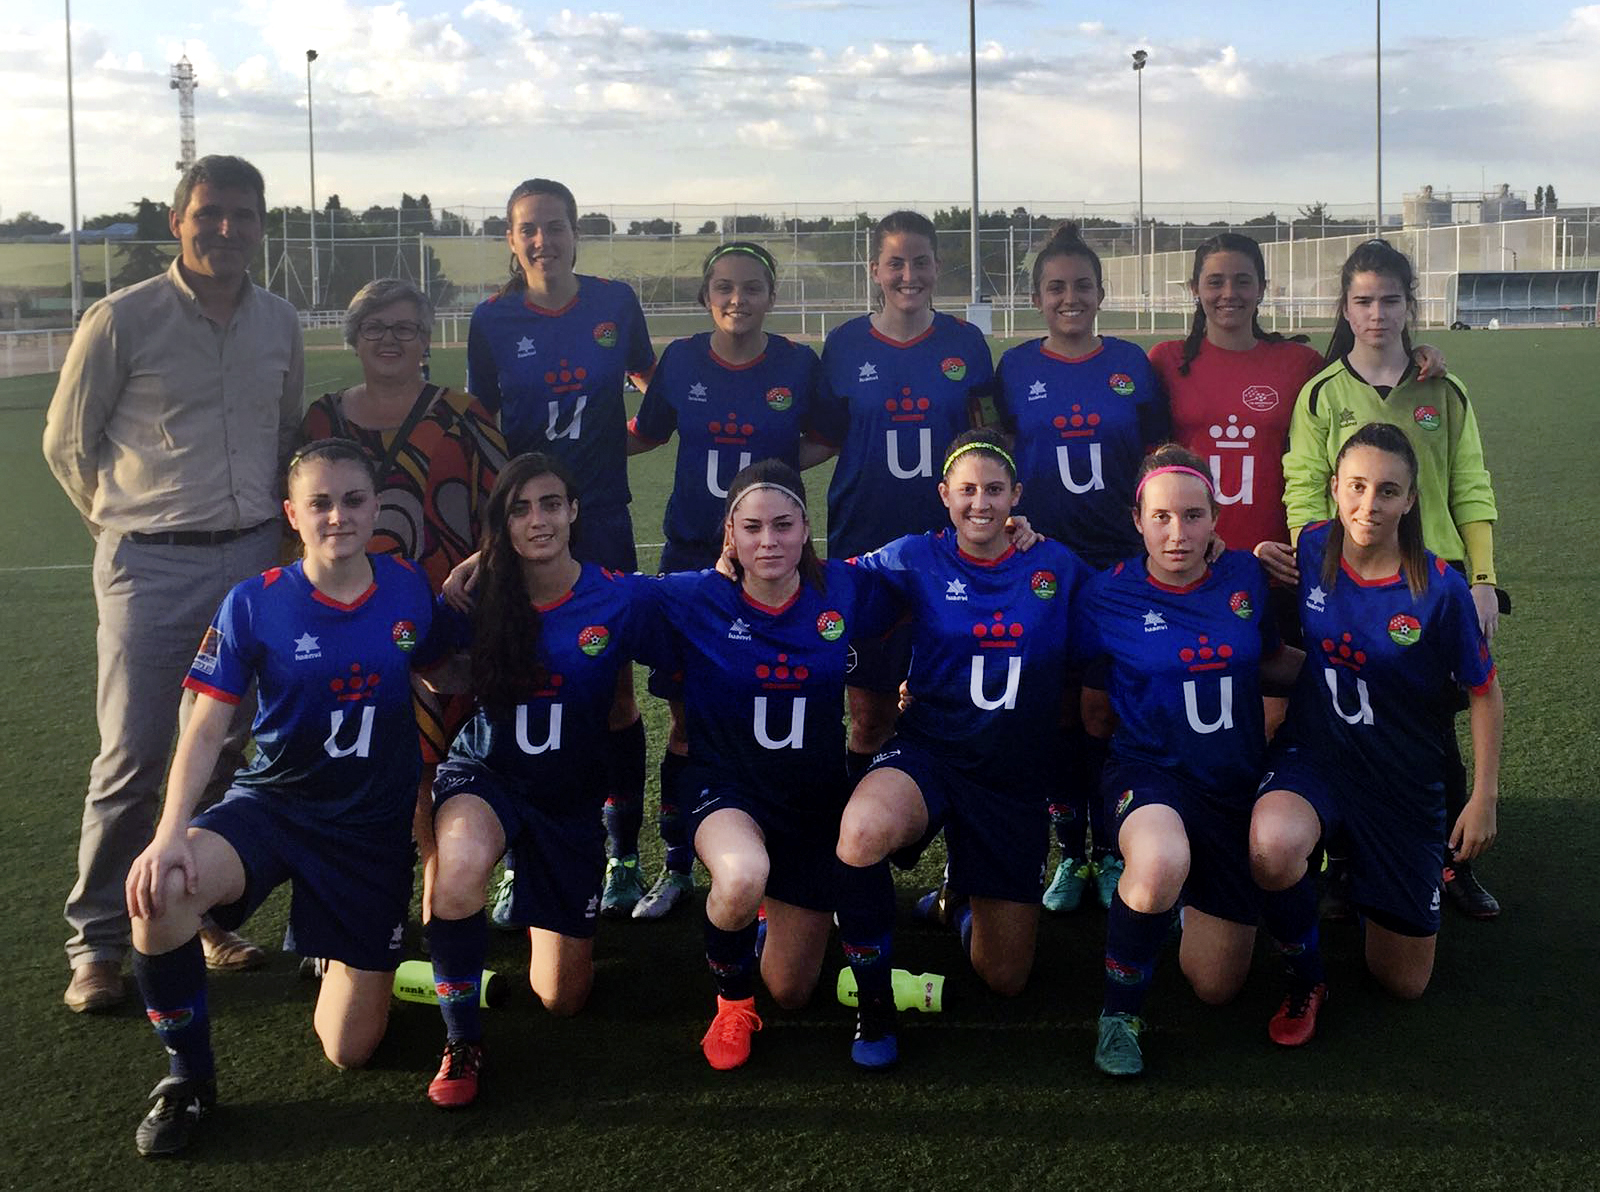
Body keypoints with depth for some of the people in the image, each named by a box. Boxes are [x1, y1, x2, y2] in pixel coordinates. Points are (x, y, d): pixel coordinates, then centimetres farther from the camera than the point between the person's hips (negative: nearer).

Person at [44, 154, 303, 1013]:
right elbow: (66, 443, 3)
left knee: (228, 752, 8)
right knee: (133, 759, -4)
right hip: (150, 569, -4)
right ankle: (96, 943, 8)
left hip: (252, 561, 4)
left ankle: (203, 917, 22)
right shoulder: (122, 320, -6)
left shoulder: (280, 324, 8)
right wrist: (128, 524, 9)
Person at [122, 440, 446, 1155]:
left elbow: (434, 676, 14)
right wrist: (171, 832, -26)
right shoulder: (254, 605, -12)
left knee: (350, 1050, 1)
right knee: (160, 893, -36)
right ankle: (188, 1075, -10)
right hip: (272, 803, -1)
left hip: (374, 827, 1)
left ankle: (335, 949, 38)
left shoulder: (407, 591, -6)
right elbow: (207, 726, -13)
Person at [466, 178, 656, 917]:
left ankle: (622, 856, 13)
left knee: (613, 691, 1)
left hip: (600, 523, 0)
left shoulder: (614, 303, 2)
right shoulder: (492, 321, 1)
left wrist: (626, 436, 4)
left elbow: (654, 385, 20)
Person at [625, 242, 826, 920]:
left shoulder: (799, 365, -2)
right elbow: (644, 436, 14)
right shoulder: (681, 362, 1)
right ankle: (677, 867, 17)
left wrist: (781, 462, -5)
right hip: (691, 555, 1)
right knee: (687, 713, 4)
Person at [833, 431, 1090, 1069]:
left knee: (1004, 980, 6)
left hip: (1015, 776, 2)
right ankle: (873, 999, -15)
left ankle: (972, 895, 43)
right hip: (929, 751, -2)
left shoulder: (1058, 567, 1)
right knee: (862, 836, -40)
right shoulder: (917, 559, -1)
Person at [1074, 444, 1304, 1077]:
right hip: (1149, 771, -3)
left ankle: (1187, 899, 40)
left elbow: (1272, 660, 17)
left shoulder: (1244, 576, -1)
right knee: (1161, 864, -42)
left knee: (1217, 987, 6)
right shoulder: (1108, 595, -9)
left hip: (1235, 784, 4)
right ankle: (1120, 1013, -14)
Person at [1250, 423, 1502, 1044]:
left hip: (1405, 782, 0)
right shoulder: (1309, 550, -9)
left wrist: (1483, 798, -5)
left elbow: (1484, 694, -4)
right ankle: (1305, 979, -7)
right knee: (1272, 849, -38)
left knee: (1404, 981, 9)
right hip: (1313, 757, 1)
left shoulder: (1439, 588, -16)